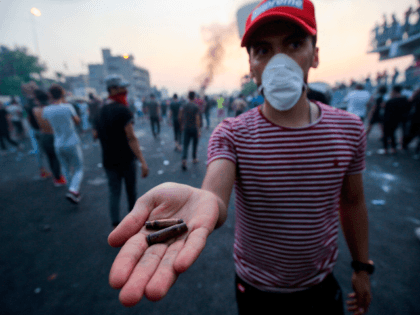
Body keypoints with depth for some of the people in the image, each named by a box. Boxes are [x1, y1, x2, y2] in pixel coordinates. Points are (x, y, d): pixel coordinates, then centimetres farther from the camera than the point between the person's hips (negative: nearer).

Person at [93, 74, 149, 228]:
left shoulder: (100, 112, 7)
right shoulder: (123, 110, -17)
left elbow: (95, 135, 15)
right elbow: (131, 138, -26)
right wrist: (143, 161, -29)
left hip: (109, 161, 5)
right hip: (126, 159, -5)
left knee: (114, 192, 9)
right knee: (131, 190, 15)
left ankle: (115, 225, 6)